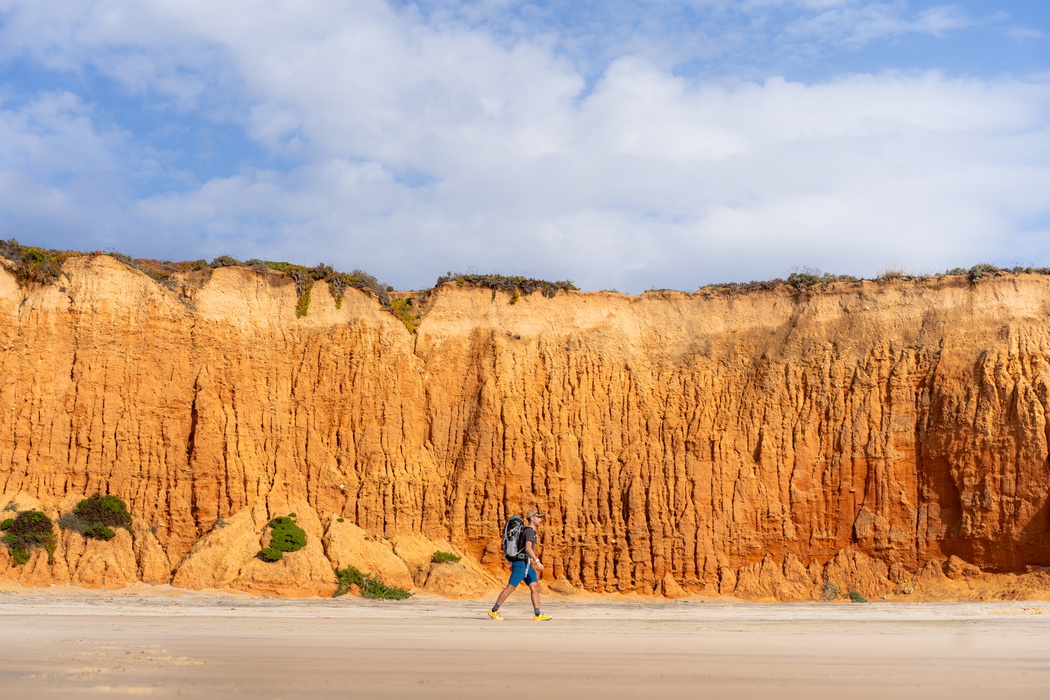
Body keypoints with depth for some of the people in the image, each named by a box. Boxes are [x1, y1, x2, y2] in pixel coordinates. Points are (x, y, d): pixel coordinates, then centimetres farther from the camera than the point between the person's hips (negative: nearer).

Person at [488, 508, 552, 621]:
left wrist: (513, 563, 29)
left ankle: (538, 614, -3)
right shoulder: (529, 531, -13)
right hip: (521, 563, -10)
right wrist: (537, 561, -34)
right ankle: (494, 611, 1)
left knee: (535, 587, 1)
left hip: (527, 565, 10)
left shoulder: (530, 531, 19)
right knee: (510, 587, -6)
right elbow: (528, 548, -27)